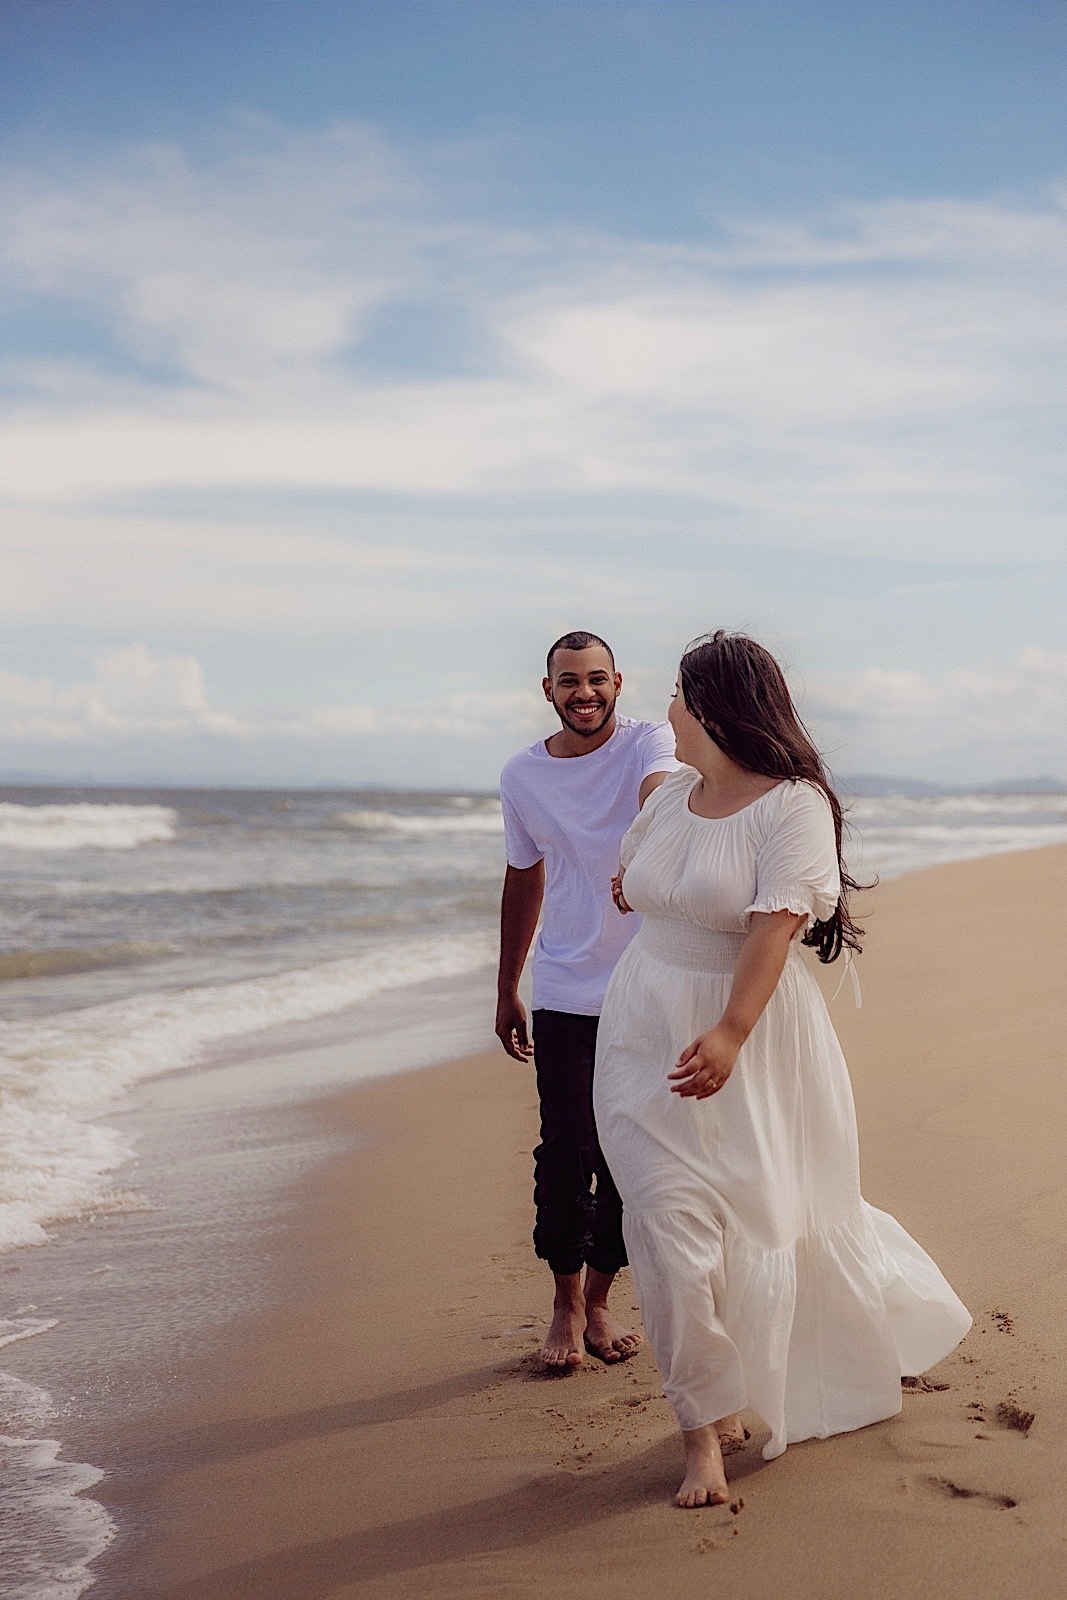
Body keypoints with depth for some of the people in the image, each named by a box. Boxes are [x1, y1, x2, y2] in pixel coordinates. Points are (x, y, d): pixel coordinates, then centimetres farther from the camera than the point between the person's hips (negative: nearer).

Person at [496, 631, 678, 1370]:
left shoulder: (650, 742, -8)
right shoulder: (522, 776, 3)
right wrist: (506, 991, 17)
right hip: (563, 996, 1)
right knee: (567, 1151, -5)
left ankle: (599, 1300, 26)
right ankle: (566, 1304, 15)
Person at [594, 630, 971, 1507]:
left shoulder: (794, 805, -14)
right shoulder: (671, 796, 6)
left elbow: (776, 927, -26)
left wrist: (729, 1033, -35)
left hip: (747, 1038, -5)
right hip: (647, 1030, 5)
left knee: (770, 1209, 7)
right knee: (672, 1218, -4)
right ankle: (709, 1420, 6)